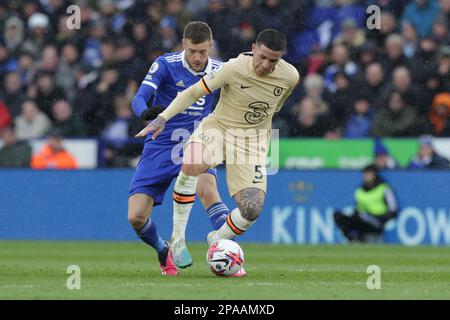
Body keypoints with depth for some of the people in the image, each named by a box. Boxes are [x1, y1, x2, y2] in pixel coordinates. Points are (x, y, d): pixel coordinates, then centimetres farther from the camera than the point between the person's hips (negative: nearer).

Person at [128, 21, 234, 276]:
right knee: (136, 217, -9)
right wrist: (145, 112, -43)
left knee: (207, 188, -33)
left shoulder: (220, 72, -2)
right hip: (160, 146, 0)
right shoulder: (166, 65, -10)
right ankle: (164, 252, 22)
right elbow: (139, 98, -21)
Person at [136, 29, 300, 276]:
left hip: (253, 139, 3)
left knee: (252, 209, -15)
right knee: (192, 164, -37)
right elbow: (194, 92, -14)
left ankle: (216, 241, 19)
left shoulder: (290, 77, -11)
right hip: (218, 127, -3)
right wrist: (163, 118, -21)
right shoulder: (234, 68, -22)